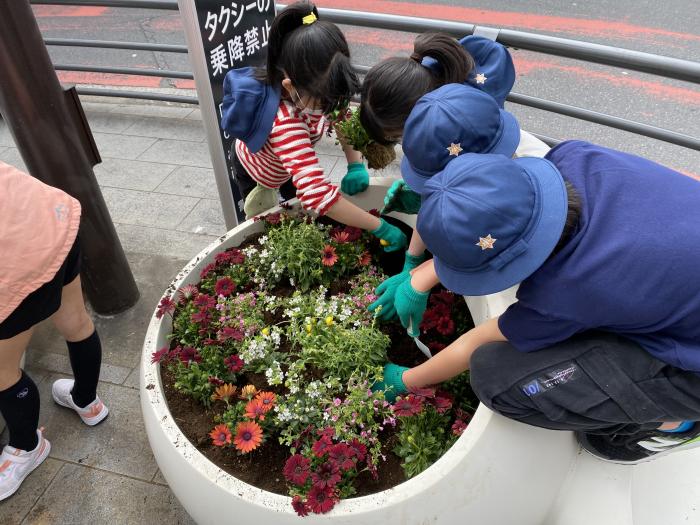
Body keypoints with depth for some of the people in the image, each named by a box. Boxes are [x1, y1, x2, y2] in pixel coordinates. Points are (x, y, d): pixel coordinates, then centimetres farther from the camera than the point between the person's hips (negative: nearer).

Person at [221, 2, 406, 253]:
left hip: (293, 163, 6)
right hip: (257, 173, -5)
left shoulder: (313, 89, -31)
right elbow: (317, 193, -59)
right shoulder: (285, 123, -51)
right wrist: (379, 227, -54)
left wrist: (356, 165, -24)